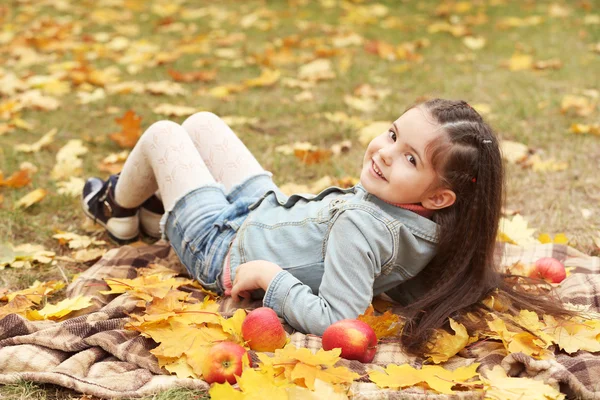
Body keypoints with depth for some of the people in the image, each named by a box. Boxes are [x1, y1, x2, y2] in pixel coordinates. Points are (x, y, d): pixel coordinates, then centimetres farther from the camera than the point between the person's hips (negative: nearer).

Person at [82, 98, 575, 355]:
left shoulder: (359, 226, -43)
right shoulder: (417, 215, -20)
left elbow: (334, 320, -44)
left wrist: (270, 275, -33)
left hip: (221, 247, -7)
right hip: (268, 204, 8)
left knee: (161, 133, 9)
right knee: (201, 122, 22)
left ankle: (119, 209, 40)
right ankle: (154, 213, 46)